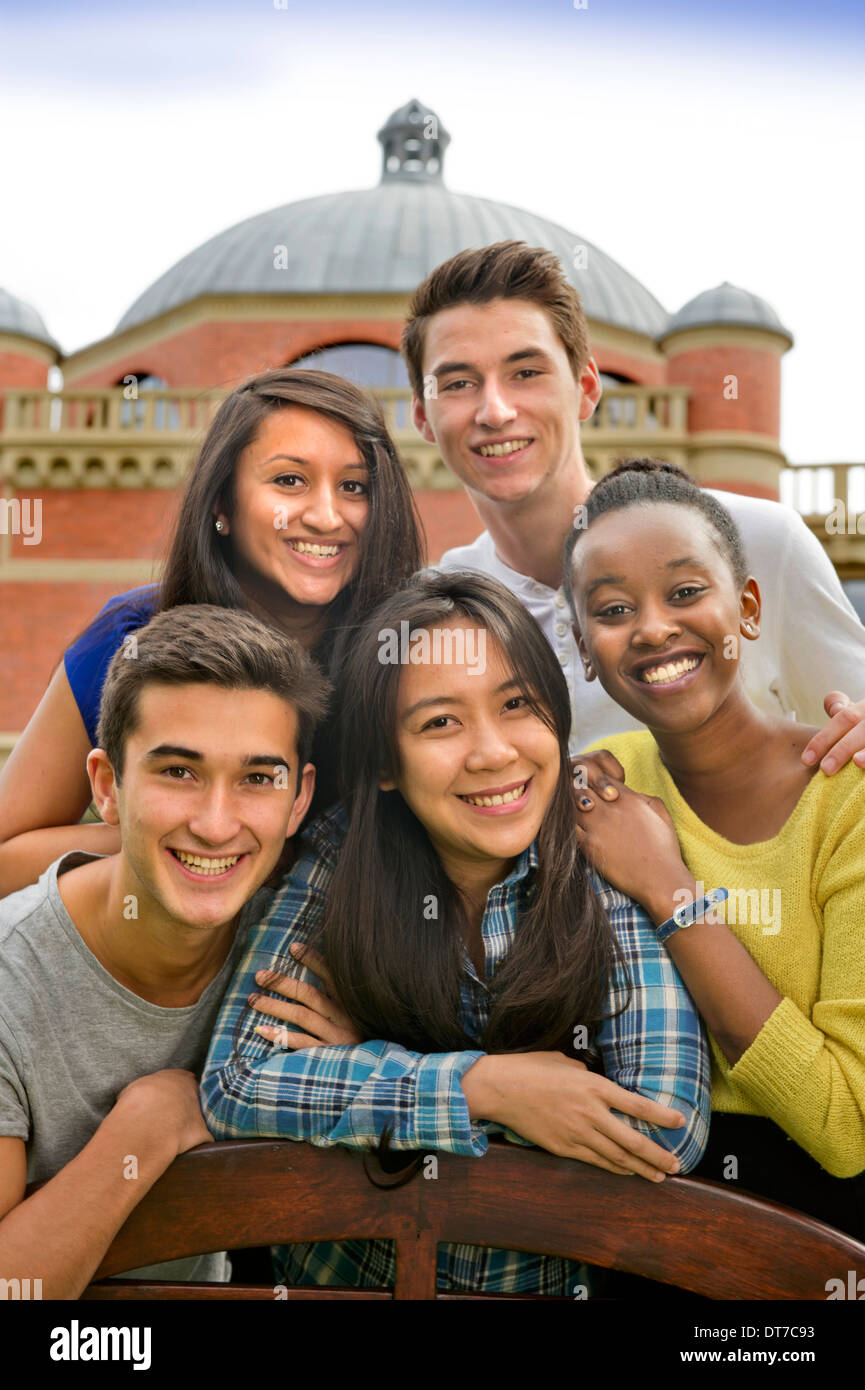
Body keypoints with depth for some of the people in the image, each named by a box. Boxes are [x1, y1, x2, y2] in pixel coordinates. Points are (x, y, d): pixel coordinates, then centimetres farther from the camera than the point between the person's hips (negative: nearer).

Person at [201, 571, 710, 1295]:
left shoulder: (611, 872, -12)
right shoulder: (341, 863, -9)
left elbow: (671, 1133, -19)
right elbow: (235, 1086, -13)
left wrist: (370, 1067, -16)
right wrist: (482, 1086, -22)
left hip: (556, 1276, 0)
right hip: (349, 1271, 1)